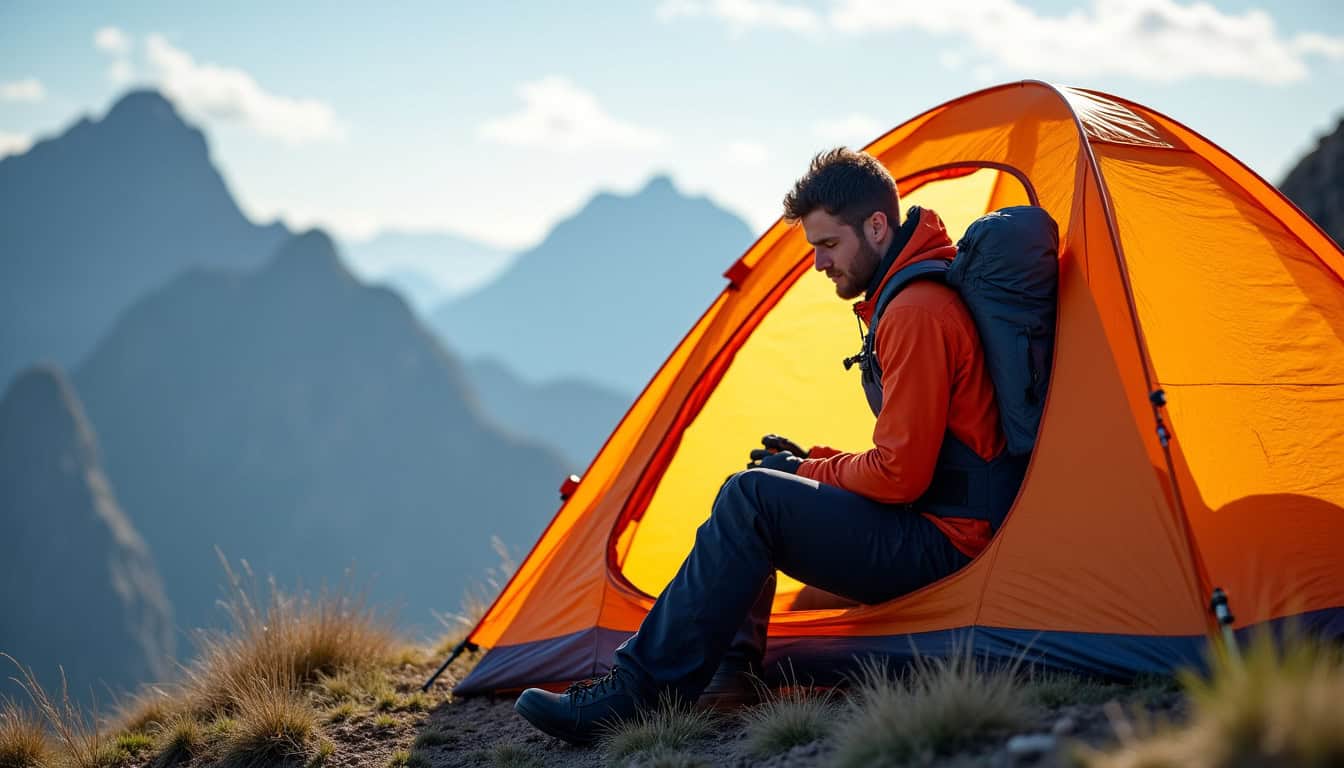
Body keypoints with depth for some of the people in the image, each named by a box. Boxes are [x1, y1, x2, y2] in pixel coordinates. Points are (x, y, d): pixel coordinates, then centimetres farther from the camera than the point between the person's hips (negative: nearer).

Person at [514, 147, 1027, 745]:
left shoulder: (917, 313, -18)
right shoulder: (906, 300, 17)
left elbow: (900, 474, -21)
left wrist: (807, 471, -5)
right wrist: (812, 464, 11)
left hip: (941, 546, -11)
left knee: (751, 498, -21)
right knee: (758, 489, 14)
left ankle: (638, 689, -21)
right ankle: (729, 669, 2)